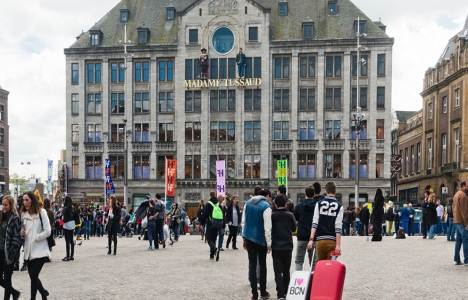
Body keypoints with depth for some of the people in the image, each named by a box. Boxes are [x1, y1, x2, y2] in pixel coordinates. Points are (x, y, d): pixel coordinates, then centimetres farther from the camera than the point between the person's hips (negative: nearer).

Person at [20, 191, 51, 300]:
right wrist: (21, 233, -5)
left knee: (34, 276, -9)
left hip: (40, 250, -5)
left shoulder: (41, 212, -6)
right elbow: (23, 230, 16)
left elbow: (47, 231, -10)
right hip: (28, 250, 5)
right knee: (32, 276, 12)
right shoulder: (23, 214, 8)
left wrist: (35, 238, -13)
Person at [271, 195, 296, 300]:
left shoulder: (272, 216, -8)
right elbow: (294, 228, 8)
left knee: (278, 271, 0)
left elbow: (269, 230, -6)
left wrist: (269, 245, 5)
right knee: (286, 270, 16)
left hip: (276, 247, -2)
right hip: (288, 246, 2)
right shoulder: (290, 215, -3)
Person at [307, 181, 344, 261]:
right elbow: (338, 227, -5)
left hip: (320, 240, 2)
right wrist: (338, 245, -7)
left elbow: (315, 223, -3)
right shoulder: (339, 206, 1)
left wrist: (311, 239, -5)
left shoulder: (319, 204, 5)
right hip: (332, 241, -1)